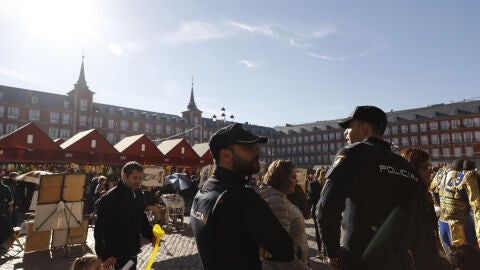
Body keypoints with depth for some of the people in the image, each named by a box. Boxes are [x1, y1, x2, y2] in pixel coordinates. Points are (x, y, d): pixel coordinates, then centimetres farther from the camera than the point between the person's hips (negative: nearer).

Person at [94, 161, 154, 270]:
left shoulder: (138, 194, 3)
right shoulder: (110, 198, -20)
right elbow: (100, 229, -21)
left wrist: (151, 236, 3)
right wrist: (105, 255, -22)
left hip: (131, 252, 7)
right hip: (115, 256, -7)